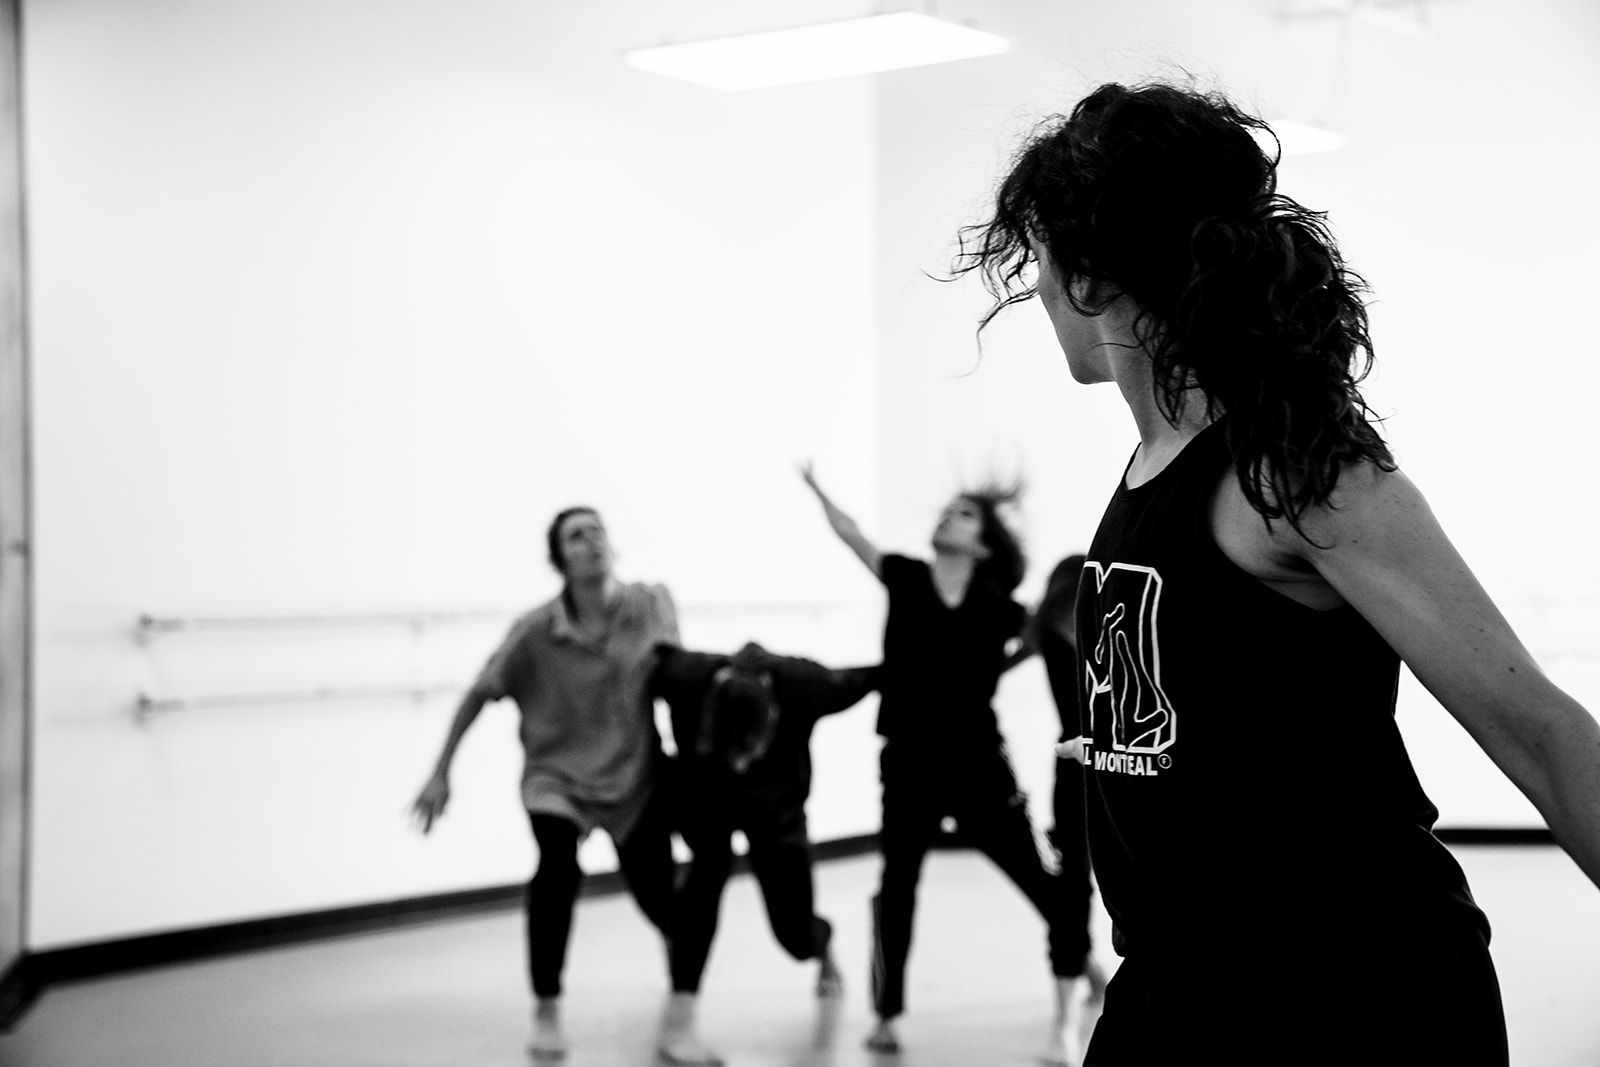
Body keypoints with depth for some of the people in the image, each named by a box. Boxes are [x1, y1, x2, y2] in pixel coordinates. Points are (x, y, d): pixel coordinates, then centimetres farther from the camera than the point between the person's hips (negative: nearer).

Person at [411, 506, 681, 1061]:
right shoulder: (536, 631, -18)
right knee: (559, 864, -30)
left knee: (658, 898, 2)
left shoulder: (651, 604, -12)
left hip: (635, 773, 2)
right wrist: (440, 775, -6)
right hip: (557, 773, -2)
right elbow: (479, 695, -8)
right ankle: (546, 1012, -13)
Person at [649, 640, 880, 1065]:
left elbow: (850, 685, -14)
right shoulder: (683, 676, -37)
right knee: (711, 861, -33)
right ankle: (678, 1024, -28)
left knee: (797, 935, 2)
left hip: (775, 801, 1)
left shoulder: (802, 683, -35)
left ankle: (824, 943, 46)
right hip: (704, 795, -1)